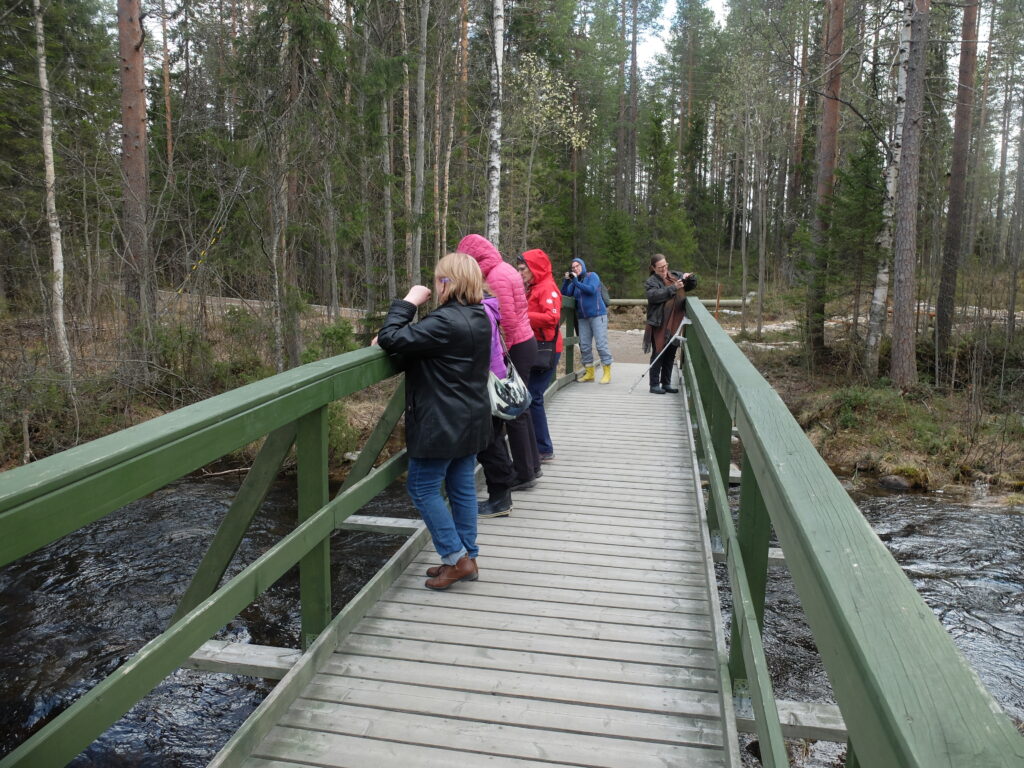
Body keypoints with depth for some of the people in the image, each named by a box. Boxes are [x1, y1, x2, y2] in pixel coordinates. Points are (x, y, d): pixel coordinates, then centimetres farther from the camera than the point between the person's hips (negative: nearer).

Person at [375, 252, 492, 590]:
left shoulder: (445, 322, -23)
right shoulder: (478, 318, 8)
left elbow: (390, 340, -24)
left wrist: (408, 302, -13)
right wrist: (396, 335, -1)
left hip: (442, 424, -9)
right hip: (471, 420, 9)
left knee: (423, 488, 4)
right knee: (462, 487, 15)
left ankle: (456, 557, 8)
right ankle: (466, 558, 24)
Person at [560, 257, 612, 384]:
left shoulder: (592, 276, 0)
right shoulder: (574, 281, 15)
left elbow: (591, 290, -17)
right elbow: (565, 293, 3)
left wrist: (576, 282, -16)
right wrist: (566, 280, -8)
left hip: (597, 315, -6)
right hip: (582, 317, 6)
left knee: (601, 344, -9)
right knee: (584, 346, 3)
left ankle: (607, 373, -6)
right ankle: (589, 373, 12)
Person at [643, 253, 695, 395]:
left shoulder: (675, 275, 12)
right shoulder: (651, 281, -4)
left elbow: (692, 284, 23)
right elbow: (654, 295, -24)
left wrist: (689, 277, 0)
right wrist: (673, 288, -26)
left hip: (675, 324, 6)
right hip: (660, 324, -6)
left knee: (670, 355, 12)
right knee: (658, 354, -1)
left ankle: (666, 383, 23)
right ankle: (654, 385, 6)